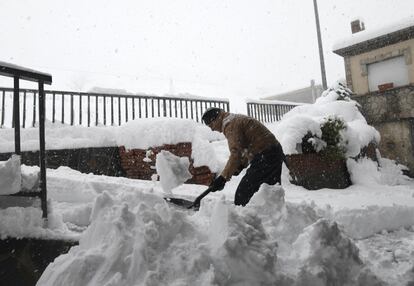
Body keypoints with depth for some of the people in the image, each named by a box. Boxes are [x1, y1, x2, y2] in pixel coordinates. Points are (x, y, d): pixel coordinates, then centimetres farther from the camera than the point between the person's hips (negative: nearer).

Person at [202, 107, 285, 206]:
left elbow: (236, 153, -25)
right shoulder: (236, 119, 18)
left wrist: (223, 178, -25)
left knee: (242, 194, -7)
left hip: (265, 156, -11)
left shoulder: (230, 124, -13)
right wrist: (241, 165, 17)